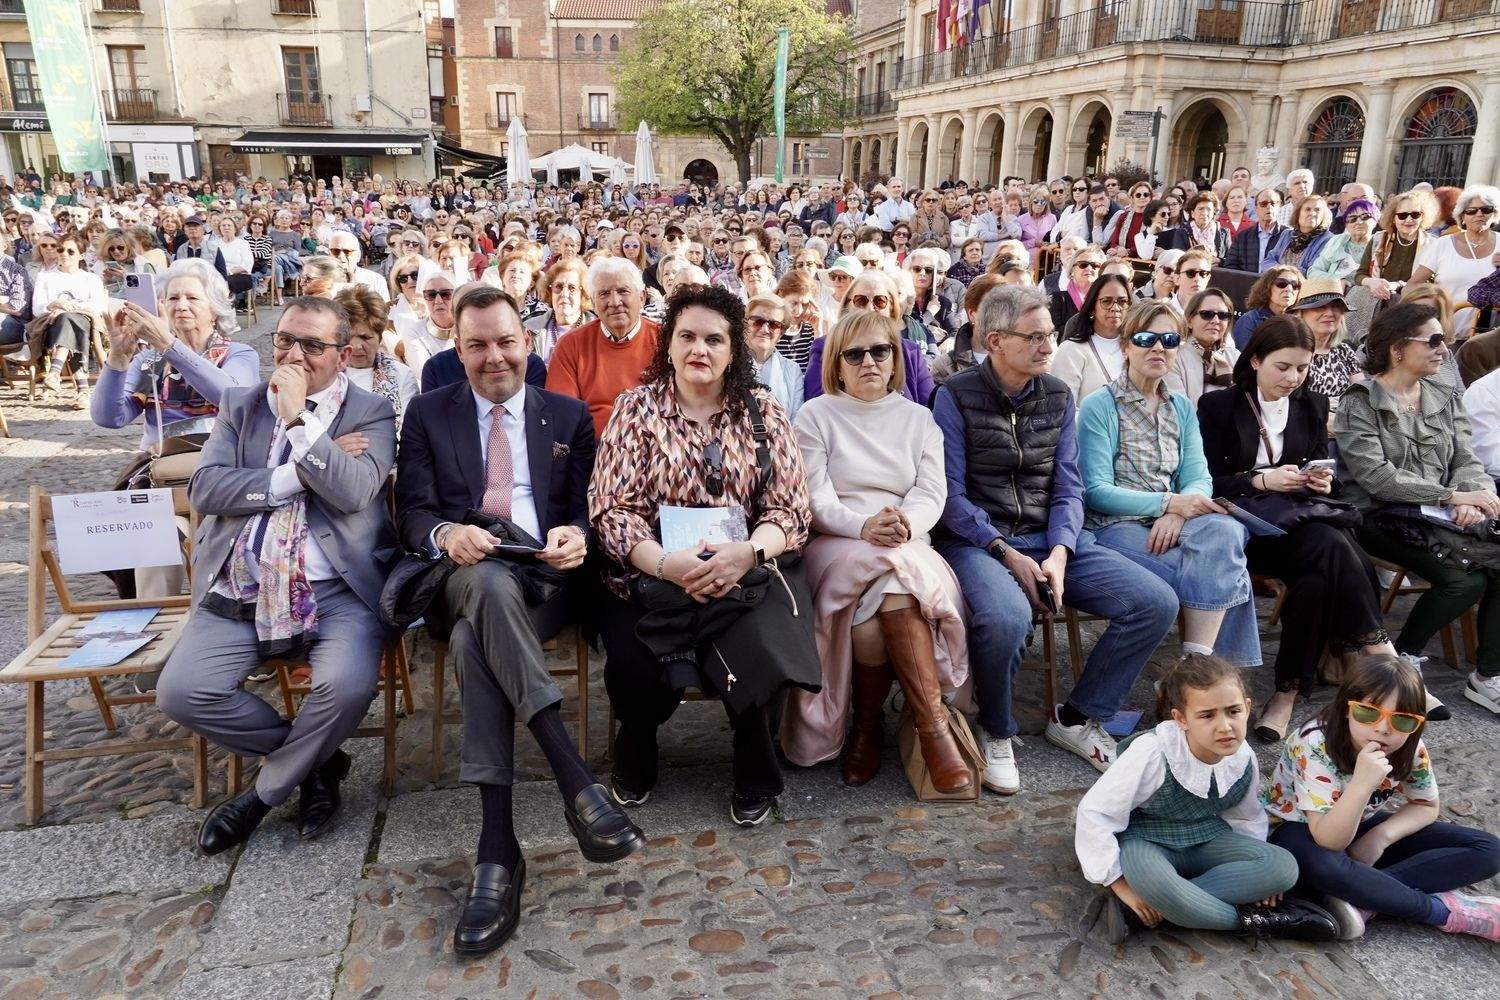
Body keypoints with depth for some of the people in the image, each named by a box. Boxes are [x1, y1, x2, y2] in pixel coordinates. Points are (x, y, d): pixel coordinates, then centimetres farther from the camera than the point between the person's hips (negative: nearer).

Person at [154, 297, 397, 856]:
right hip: (238, 592, 4)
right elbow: (203, 490, 0)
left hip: (336, 593, -3)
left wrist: (297, 418, -13)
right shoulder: (239, 405, 14)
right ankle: (316, 764, 7)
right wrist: (297, 477, -10)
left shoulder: (371, 414, 4)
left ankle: (266, 790, 3)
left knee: (348, 685, -29)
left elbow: (354, 491, -14)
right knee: (179, 693, -16)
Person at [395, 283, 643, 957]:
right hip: (460, 577, 0)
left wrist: (577, 535, -14)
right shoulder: (427, 414, 17)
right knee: (491, 583, -39)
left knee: (474, 640, -34)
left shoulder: (569, 416, 18)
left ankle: (497, 849, -35)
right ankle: (575, 779, -44)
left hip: (545, 579, 0)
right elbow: (412, 512, 6)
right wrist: (446, 534, -18)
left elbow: (587, 509, 11)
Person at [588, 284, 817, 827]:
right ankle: (635, 758, 10)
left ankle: (755, 775, 4)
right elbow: (613, 509, -2)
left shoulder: (764, 411, 8)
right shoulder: (637, 407, 5)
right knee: (637, 672, -27)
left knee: (762, 653, -28)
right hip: (652, 573, 0)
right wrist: (666, 563, -21)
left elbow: (791, 509, 3)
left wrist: (748, 551, -19)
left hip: (748, 573, 1)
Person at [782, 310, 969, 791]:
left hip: (908, 546, 2)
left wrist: (905, 524, -19)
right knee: (892, 577, -34)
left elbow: (932, 494, 5)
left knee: (890, 588, -34)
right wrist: (865, 526, -23)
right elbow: (816, 501, -3)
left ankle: (867, 723, -21)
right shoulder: (815, 416, 8)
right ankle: (933, 723, -24)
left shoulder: (918, 418, 17)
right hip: (833, 546, -2)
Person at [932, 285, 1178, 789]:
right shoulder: (956, 397, -4)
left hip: (1051, 538, 6)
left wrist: (1059, 553, -11)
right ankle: (997, 733, -6)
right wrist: (1008, 555, -18)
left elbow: (1067, 488, 7)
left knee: (1157, 603, -10)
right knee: (1006, 616, -37)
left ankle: (1076, 717, 9)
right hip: (977, 540, -5)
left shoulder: (1058, 396, 11)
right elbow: (952, 496, -9)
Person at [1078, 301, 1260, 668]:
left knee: (1223, 530, -29)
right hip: (1115, 526, -5)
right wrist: (1169, 502, -19)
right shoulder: (1099, 406, -2)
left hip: (1171, 523, 5)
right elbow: (1096, 491, -10)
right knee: (1218, 570, -26)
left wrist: (1177, 513, -18)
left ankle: (1196, 661, -25)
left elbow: (1199, 478, 6)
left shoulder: (1182, 408, 17)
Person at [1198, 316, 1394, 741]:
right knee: (1333, 546, -33)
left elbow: (1322, 470, 20)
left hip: (1300, 521, 4)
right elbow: (1207, 483, -2)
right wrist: (1260, 481, -17)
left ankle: (1289, 692, -25)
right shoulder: (1217, 406, 3)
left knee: (1319, 576, -32)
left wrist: (1324, 481, -5)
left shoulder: (1313, 406, 17)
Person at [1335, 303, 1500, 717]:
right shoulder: (1360, 404, -6)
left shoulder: (1445, 399, 15)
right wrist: (1452, 496, -18)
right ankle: (1403, 660, -3)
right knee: (1464, 579, -24)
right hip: (1381, 517, -6)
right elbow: (1377, 477, -16)